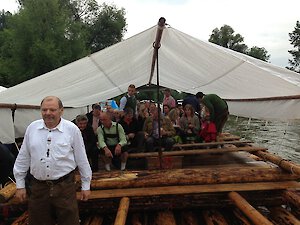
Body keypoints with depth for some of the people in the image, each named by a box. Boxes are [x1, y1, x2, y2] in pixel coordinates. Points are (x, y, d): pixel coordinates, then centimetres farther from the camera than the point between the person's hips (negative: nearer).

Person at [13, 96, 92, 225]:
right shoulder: (32, 128, 3)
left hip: (65, 186, -2)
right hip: (37, 187, 3)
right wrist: (20, 185, 10)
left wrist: (86, 185, 4)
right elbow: (23, 158, 10)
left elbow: (82, 159, 1)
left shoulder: (72, 129, -5)